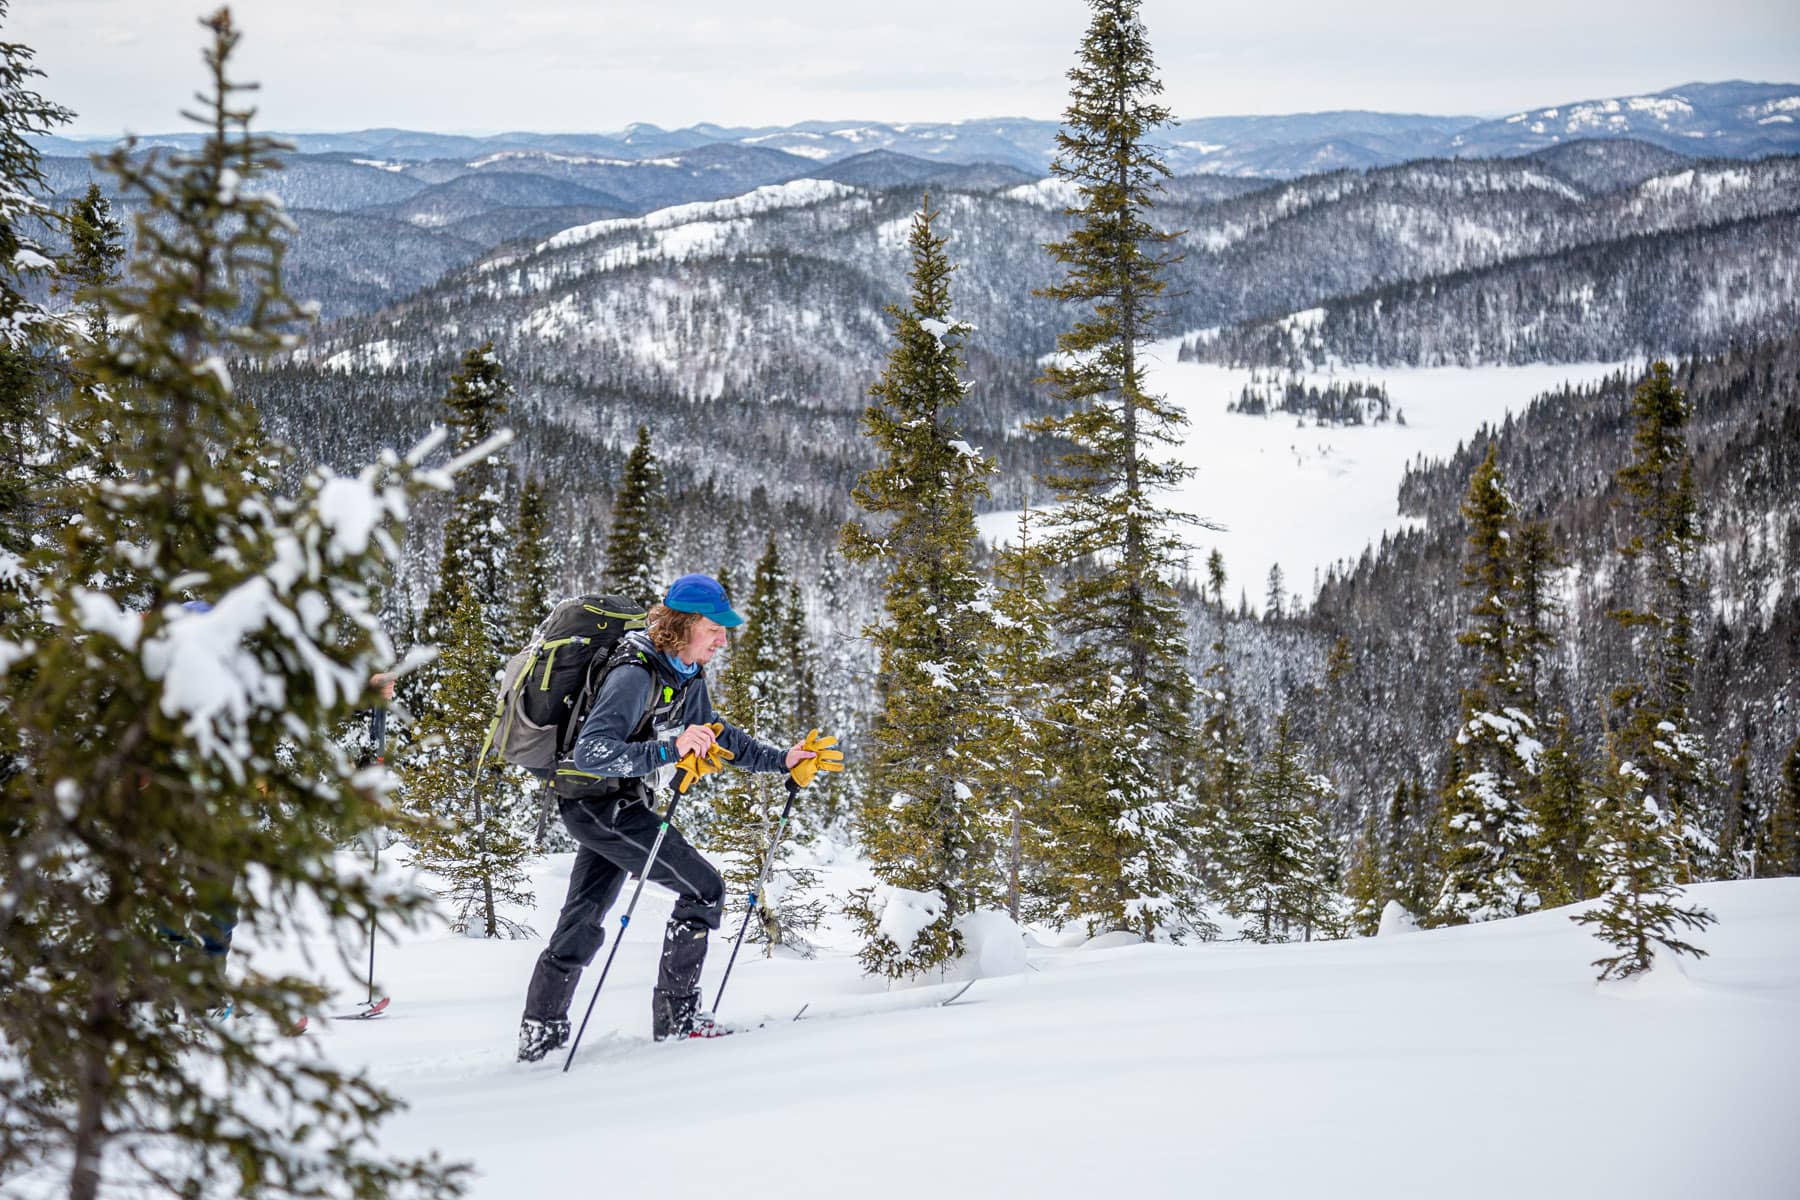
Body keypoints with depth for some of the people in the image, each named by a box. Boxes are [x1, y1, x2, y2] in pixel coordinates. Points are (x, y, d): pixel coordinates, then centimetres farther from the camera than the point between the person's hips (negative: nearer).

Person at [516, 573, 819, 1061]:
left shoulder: (686, 675, 5)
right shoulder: (636, 676, -25)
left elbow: (716, 735, 20)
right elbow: (591, 752, -33)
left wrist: (779, 759, 11)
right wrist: (669, 750, -44)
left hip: (610, 803, 10)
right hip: (600, 803, -10)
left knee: (581, 927, 15)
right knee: (704, 888, -11)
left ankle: (538, 1037, 23)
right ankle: (676, 1017, -4)